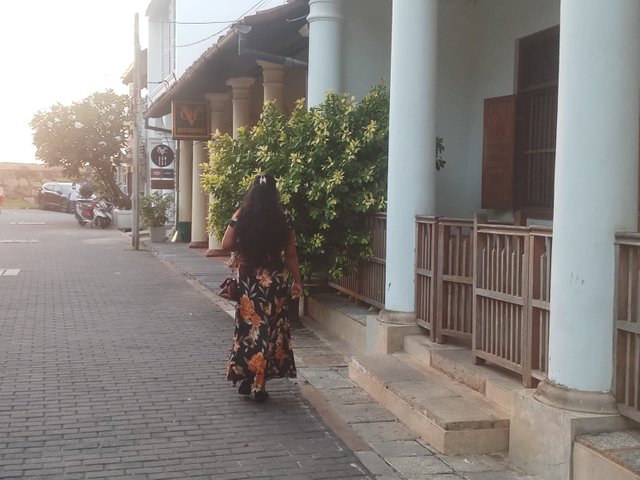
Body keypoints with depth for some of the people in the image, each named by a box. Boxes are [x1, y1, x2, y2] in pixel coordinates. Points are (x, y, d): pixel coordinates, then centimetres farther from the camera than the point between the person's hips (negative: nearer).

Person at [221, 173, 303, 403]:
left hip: (249, 279, 1)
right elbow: (291, 254, -2)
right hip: (275, 280, 0)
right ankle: (258, 384, 6)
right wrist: (297, 281, 6)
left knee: (249, 326, 11)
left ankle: (246, 378, 15)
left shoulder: (241, 216, -4)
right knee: (271, 328, 5)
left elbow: (227, 245, -5)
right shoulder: (282, 219, -4)